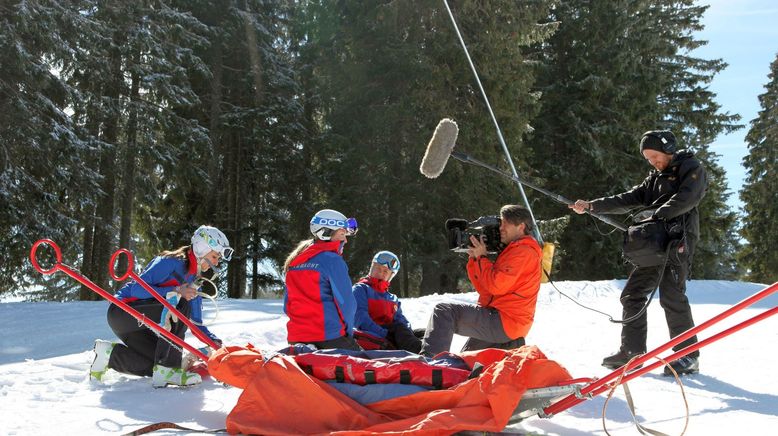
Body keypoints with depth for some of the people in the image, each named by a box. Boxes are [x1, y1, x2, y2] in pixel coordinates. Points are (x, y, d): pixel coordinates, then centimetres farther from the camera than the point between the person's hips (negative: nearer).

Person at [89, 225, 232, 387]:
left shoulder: (194, 279, 10)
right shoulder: (172, 262, -15)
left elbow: (196, 323, 12)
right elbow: (137, 289, -23)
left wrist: (214, 340, -5)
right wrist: (175, 291, -32)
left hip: (138, 324, 9)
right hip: (121, 311, -9)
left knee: (156, 363, -9)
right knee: (180, 306, -27)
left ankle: (109, 353, 8)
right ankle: (165, 371, -26)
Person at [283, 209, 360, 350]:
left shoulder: (293, 260, 14)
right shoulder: (332, 260, -9)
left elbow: (287, 305, 16)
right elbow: (346, 302, -9)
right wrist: (349, 332, 4)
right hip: (329, 338, -7)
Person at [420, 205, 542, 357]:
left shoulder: (524, 252, -11)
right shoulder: (512, 251, 21)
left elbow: (496, 285, -21)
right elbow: (484, 289, 18)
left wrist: (481, 257, -7)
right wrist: (474, 258, 7)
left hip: (504, 321, -11)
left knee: (444, 311, -17)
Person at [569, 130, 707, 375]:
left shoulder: (692, 169, 2)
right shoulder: (656, 177, 24)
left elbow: (685, 199, -15)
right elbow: (629, 199, 16)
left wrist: (656, 214, -19)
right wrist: (591, 206, 8)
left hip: (679, 238, -8)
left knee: (671, 295, -16)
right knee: (632, 293, 4)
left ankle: (688, 355, -6)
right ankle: (631, 352, 10)